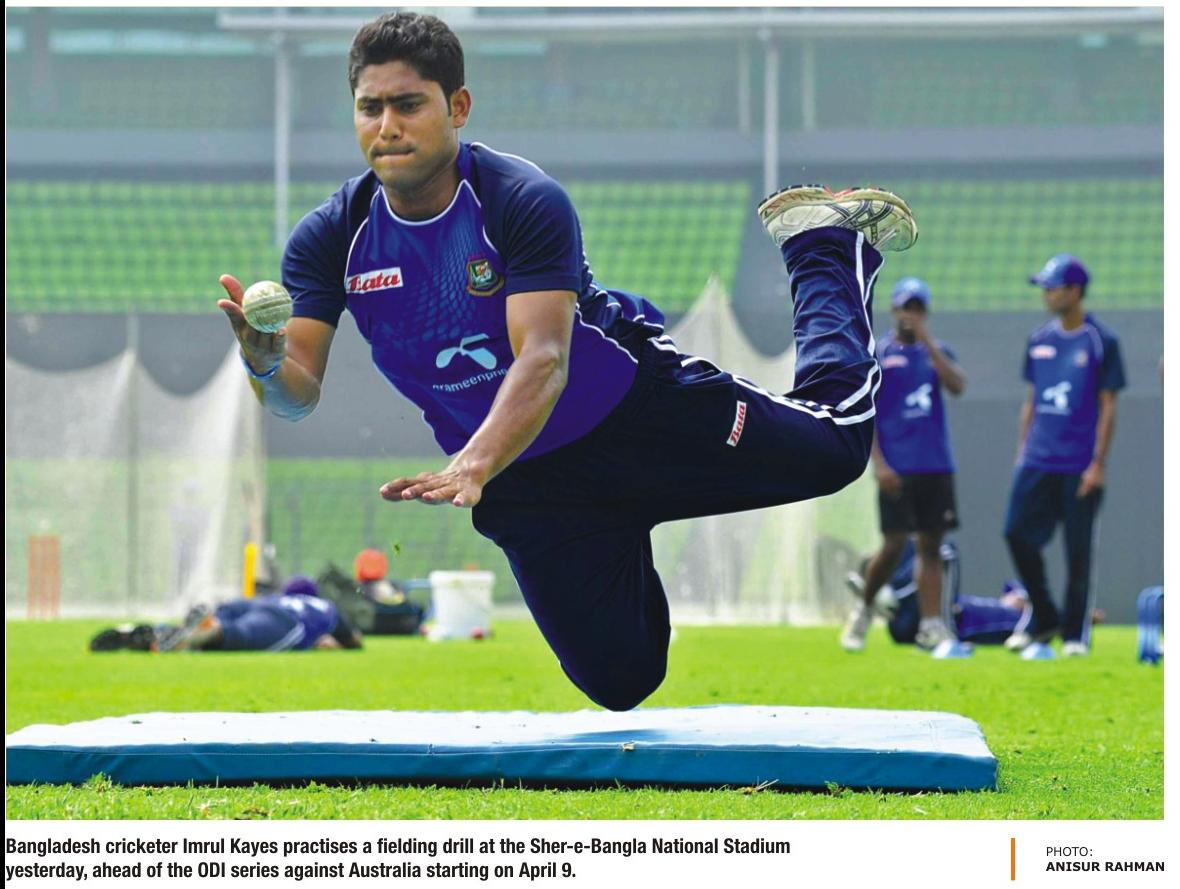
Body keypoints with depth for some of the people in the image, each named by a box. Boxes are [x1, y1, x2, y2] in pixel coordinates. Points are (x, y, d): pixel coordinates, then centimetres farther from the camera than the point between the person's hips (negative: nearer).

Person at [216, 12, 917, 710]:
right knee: (622, 682, 3)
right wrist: (267, 361, -46)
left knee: (835, 447, 1)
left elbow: (544, 361, -37)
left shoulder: (524, 200, -27)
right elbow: (300, 392, -21)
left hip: (641, 410, -3)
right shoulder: (330, 238, -14)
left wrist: (472, 469, -53)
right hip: (524, 485, 3)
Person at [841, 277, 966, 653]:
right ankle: (863, 610, 13)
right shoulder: (875, 353, 1)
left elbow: (958, 386, -6)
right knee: (895, 543, -9)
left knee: (931, 544, 2)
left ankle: (931, 625, 1)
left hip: (936, 464, 4)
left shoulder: (937, 352, 13)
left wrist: (929, 343, -11)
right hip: (897, 467, -4)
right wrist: (878, 464, -13)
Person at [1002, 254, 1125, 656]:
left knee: (1078, 550, 0)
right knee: (1017, 533, -1)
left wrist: (1099, 464, -10)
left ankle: (1075, 633, 9)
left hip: (1079, 467, -5)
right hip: (1038, 461, 5)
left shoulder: (1101, 342, -5)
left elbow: (1107, 407, -5)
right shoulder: (1039, 340, 11)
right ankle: (1043, 620, 13)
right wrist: (1021, 453, 13)